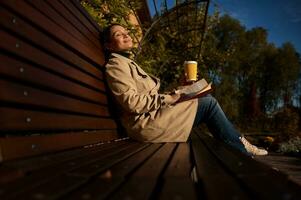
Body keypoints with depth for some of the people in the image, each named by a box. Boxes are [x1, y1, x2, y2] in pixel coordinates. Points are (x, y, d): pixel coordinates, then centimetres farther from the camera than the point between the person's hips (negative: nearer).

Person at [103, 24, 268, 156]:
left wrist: (172, 96, 5)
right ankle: (242, 150, 4)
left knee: (207, 100, 5)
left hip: (151, 117, 9)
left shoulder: (128, 63, 25)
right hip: (146, 123, -9)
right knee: (209, 103, -10)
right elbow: (132, 102, -17)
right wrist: (167, 98, -14)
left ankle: (240, 146, 8)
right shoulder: (115, 65, -5)